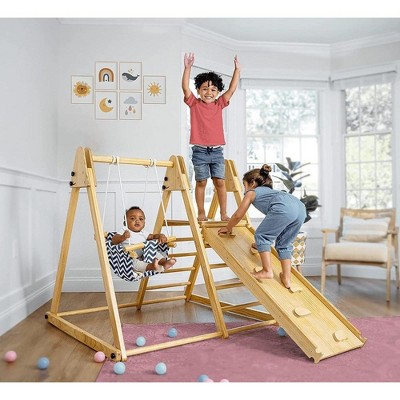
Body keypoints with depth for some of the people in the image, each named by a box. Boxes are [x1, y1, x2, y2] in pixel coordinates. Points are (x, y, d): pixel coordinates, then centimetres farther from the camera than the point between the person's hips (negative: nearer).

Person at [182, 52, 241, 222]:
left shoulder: (219, 105, 8)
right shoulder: (194, 104, 0)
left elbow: (231, 89, 5)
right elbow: (185, 87, -12)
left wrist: (237, 70, -1)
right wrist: (187, 67, -21)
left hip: (217, 151, 2)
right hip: (200, 151, -2)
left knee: (220, 182, 3)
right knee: (201, 182, 4)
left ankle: (223, 213, 11)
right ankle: (201, 213, 16)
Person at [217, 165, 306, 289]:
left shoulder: (251, 192, 24)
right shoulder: (269, 190, 43)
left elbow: (238, 215, 29)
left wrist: (228, 228, 47)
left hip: (284, 208, -8)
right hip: (300, 208, 8)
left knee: (261, 236, 7)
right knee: (284, 244, 19)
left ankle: (267, 271, 4)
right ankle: (286, 278, 19)